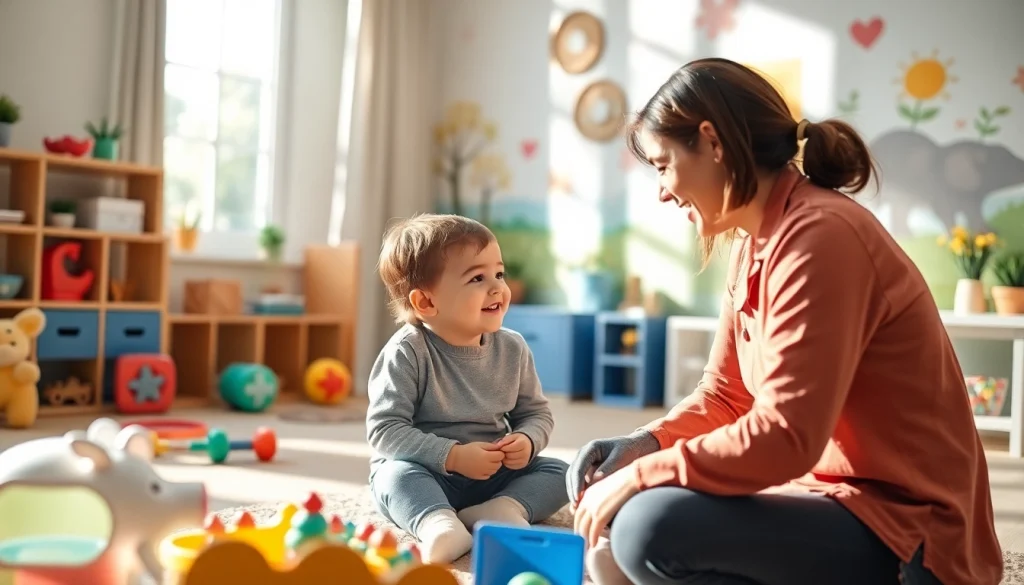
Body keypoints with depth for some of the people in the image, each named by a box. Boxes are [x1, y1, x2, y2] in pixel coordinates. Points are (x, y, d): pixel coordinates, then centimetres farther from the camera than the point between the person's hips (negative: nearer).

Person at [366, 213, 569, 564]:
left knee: (559, 473, -9)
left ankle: (504, 508, -29)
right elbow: (385, 429, -20)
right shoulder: (408, 352, -16)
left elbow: (537, 414, 9)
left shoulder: (513, 349, -1)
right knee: (396, 474, -33)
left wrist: (527, 441, -15)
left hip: (494, 475, 5)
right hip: (428, 474, -4)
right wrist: (452, 456, -28)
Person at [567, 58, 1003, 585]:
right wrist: (645, 445, -7)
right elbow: (723, 394, 11)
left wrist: (643, 475, -20)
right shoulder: (754, 244, 8)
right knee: (600, 484, 6)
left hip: (905, 532, -9)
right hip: (843, 499, 9)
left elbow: (786, 437, -27)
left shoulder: (819, 234, -21)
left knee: (650, 528, -28)